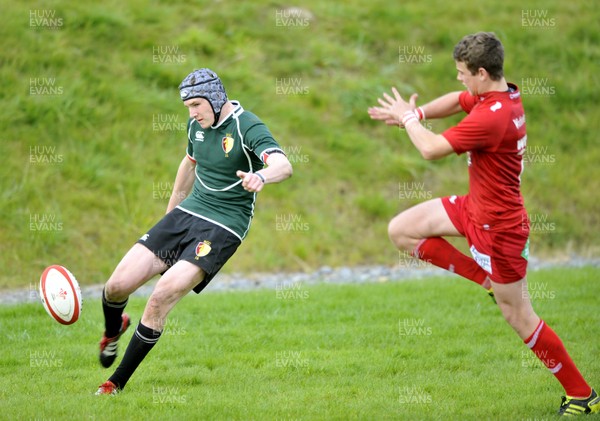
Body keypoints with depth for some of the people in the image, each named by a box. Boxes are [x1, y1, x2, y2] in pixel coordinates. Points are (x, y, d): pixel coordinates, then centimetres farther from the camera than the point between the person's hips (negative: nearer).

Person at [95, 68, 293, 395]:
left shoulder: (247, 128, -15)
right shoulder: (197, 125, 8)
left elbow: (284, 165, -31)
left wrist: (260, 176, -54)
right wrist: (169, 214, 35)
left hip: (224, 227, -6)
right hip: (188, 211, 6)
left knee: (161, 297, -22)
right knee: (118, 285, -6)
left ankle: (117, 383, -7)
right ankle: (113, 330, 32)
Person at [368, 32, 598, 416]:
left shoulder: (491, 117, -31)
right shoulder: (502, 94, -2)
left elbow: (431, 149, -26)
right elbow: (456, 101, 15)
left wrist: (408, 118, -8)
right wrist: (414, 114, 0)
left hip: (497, 225, -9)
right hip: (475, 207, 9)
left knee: (519, 316, 1)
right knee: (401, 231, 9)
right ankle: (485, 279, 14)